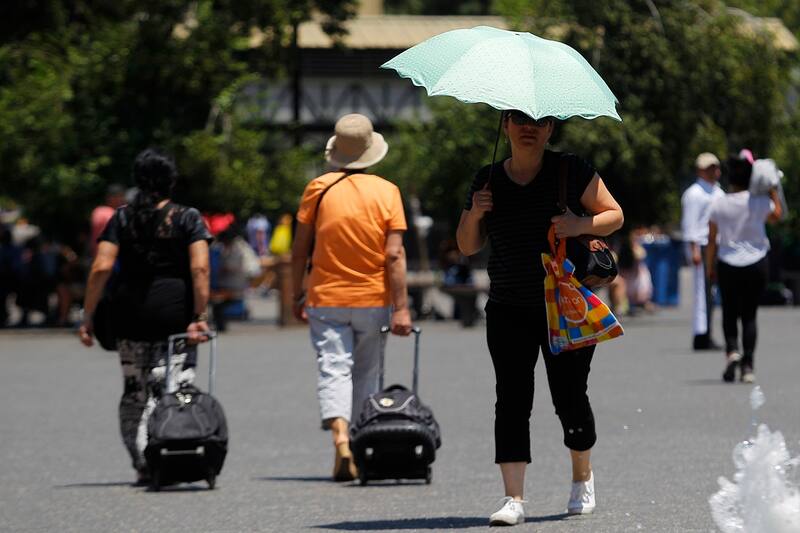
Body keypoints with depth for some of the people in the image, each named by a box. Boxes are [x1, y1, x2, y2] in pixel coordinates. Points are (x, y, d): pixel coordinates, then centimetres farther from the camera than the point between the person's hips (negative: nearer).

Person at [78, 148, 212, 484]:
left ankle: (142, 464, 7)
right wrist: (199, 315, -12)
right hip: (175, 312, -2)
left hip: (130, 314, 2)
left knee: (134, 393, 12)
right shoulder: (188, 218, 1)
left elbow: (101, 268, -4)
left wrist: (88, 317, -1)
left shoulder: (122, 218, 5)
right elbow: (199, 268, -12)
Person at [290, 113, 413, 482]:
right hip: (373, 300, 1)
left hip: (326, 300, -1)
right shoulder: (387, 192, -3)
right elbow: (394, 254, -9)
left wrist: (297, 294, 11)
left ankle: (340, 436, -29)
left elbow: (300, 250, 0)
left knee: (333, 370, -5)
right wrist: (401, 307, -8)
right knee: (365, 375, 14)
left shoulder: (318, 189, -2)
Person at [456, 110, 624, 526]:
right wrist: (474, 214, -8)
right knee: (512, 399, -8)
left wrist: (582, 224, -15)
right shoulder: (489, 180, 9)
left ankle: (582, 476, 27)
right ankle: (514, 498, -11)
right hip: (509, 312, 2)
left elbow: (615, 215, 4)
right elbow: (468, 246, 13)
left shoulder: (571, 171, 1)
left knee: (569, 396, -1)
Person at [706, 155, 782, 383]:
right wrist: (773, 191, 22)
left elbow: (711, 240, -1)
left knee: (729, 312, 13)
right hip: (756, 263, 0)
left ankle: (732, 350, -12)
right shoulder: (760, 202, -8)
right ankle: (747, 366, -1)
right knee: (749, 315, 6)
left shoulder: (718, 204, -5)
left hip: (728, 264, 0)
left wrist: (710, 266, 11)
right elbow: (777, 215, 14)